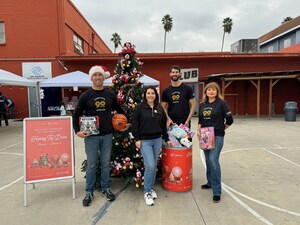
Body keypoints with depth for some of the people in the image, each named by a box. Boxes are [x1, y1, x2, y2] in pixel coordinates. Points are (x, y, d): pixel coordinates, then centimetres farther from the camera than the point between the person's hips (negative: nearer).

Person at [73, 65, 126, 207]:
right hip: (91, 136, -2)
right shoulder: (85, 95, -3)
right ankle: (89, 192, 24)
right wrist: (77, 131, -8)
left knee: (106, 163, 13)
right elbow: (76, 114, 1)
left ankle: (105, 189, 29)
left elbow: (119, 110, 18)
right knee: (91, 164, 8)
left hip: (107, 135, 2)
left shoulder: (110, 94, 4)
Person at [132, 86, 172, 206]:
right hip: (144, 141, -4)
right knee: (150, 166, -11)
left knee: (154, 166, 11)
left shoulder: (160, 109, 9)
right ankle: (147, 192, 7)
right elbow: (135, 124, -4)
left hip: (157, 140, 5)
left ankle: (151, 188, 30)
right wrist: (137, 139, -9)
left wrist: (167, 139, 13)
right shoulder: (140, 107, -3)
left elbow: (164, 125, 14)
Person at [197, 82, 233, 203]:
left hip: (217, 136, -5)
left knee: (213, 160, -14)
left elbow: (229, 120, -4)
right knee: (208, 160, 14)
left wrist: (221, 129, 4)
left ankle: (216, 191, -4)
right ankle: (211, 182, 33)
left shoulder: (221, 103, -5)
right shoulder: (202, 104, 10)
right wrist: (198, 129, 0)